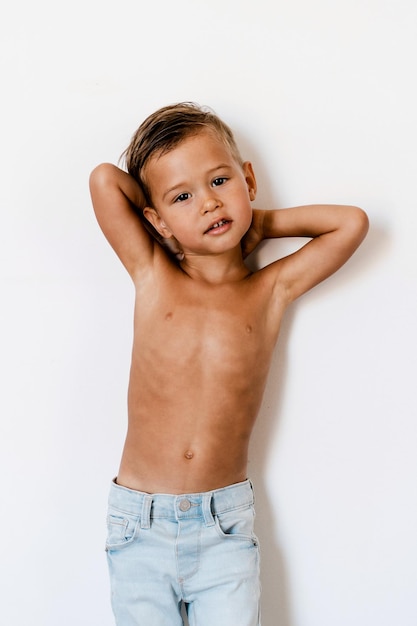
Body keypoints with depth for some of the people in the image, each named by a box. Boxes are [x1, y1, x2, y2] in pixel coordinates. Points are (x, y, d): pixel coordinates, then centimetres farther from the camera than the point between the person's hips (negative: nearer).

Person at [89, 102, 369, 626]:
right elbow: (104, 179, -10)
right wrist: (165, 203, 4)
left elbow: (352, 222, -4)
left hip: (225, 528, 0)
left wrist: (261, 223, 3)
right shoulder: (152, 278, -1)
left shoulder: (271, 291, 1)